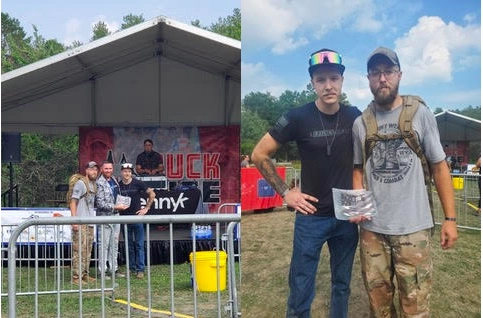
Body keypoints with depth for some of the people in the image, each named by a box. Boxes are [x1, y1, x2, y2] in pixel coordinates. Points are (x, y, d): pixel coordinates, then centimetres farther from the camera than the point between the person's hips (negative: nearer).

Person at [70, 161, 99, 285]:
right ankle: (76, 276, -6)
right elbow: (73, 202, -11)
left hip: (90, 223, 8)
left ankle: (84, 274, 18)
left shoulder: (94, 185, 17)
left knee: (88, 250, 11)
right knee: (79, 250, -10)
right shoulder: (80, 183, -6)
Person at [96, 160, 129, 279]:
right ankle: (103, 270, 5)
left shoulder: (114, 180, 12)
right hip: (105, 217, -8)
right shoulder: (100, 183, -12)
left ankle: (114, 268, 21)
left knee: (114, 244, 13)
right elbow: (100, 203, -17)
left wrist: (122, 204, 12)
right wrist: (116, 207, -17)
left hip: (116, 216, 8)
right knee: (104, 244, -3)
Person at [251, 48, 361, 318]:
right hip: (311, 216, -3)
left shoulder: (355, 117, -2)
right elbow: (259, 155, -6)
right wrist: (285, 191, -7)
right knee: (301, 291, 3)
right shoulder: (298, 117, -12)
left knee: (342, 285, 17)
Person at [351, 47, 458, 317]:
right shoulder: (360, 123, 4)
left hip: (413, 227, -2)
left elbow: (439, 166, 1)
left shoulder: (420, 114, -2)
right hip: (372, 228, 3)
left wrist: (450, 218, -2)